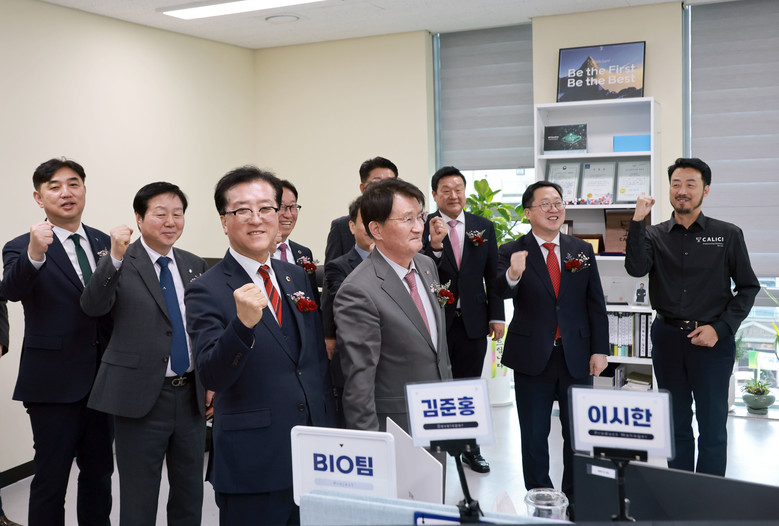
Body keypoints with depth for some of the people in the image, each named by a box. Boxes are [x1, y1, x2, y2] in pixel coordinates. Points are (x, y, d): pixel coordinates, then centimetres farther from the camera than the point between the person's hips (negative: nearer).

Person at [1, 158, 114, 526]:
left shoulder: (104, 243, 7)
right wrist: (34, 255, -45)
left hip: (103, 379, 5)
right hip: (54, 384, -5)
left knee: (99, 471, 17)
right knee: (51, 477, 6)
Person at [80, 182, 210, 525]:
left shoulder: (194, 265, 9)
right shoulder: (121, 264, -6)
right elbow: (92, 307, -22)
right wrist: (116, 258, -35)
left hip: (192, 395, 5)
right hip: (141, 396, -5)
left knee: (190, 497, 16)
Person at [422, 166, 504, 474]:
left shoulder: (484, 227, 5)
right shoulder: (423, 227, -6)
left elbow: (492, 275, 7)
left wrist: (497, 316, 4)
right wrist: (434, 245, -30)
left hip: (473, 321, 3)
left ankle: (470, 449, 25)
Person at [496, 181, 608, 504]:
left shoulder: (582, 250, 5)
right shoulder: (511, 252, -5)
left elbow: (596, 303, 5)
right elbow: (500, 291, -22)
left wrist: (600, 349, 0)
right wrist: (513, 275, -44)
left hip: (577, 357, 3)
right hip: (533, 358, -2)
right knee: (534, 435, 9)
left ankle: (576, 499, 27)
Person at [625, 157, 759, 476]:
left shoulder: (728, 235, 0)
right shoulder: (654, 235, 5)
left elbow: (748, 287, 1)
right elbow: (636, 268, -14)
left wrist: (719, 328, -10)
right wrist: (638, 221, -18)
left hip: (712, 340, -2)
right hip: (667, 338, 2)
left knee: (712, 425, 4)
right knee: (675, 424, 13)